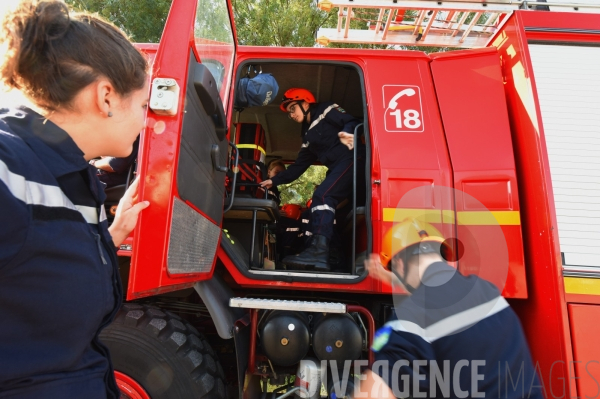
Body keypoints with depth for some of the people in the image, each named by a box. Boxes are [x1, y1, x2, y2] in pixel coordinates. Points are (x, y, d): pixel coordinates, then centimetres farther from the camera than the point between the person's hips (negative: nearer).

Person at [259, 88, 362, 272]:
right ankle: (318, 255, -10)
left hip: (350, 159, -9)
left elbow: (352, 122, -8)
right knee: (318, 209, -3)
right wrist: (274, 181, 21)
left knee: (322, 196, -24)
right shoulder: (309, 136, 27)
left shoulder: (326, 110, 7)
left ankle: (318, 252, -33)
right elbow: (299, 166, 26)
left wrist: (347, 132, -31)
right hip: (337, 169, 9)